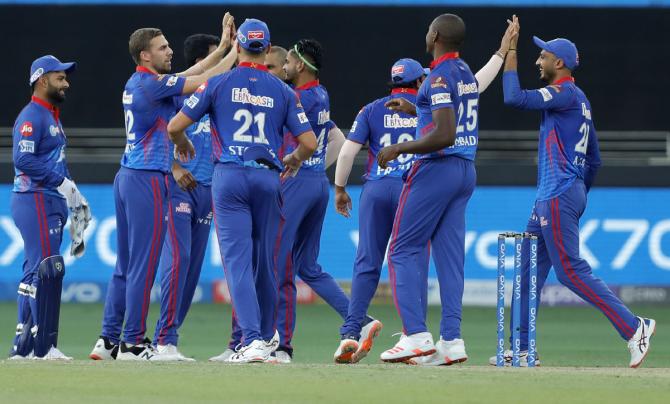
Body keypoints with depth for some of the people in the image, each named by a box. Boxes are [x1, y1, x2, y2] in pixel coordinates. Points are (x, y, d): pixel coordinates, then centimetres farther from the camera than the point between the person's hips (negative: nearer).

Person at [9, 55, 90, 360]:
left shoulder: (52, 117, 21)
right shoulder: (32, 117, -11)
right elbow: (23, 159, -22)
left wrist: (76, 198, 18)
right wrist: (62, 182, -21)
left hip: (52, 202, 10)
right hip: (36, 201, -10)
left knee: (35, 272, 11)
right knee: (47, 269, -13)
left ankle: (23, 346, 14)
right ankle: (43, 346, -13)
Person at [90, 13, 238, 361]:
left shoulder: (135, 84, 14)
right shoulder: (152, 84, -14)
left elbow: (189, 74, 21)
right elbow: (205, 80, -10)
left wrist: (223, 46, 19)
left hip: (127, 176, 10)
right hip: (148, 179, -10)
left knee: (126, 264, 13)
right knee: (143, 265, -6)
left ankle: (109, 339, 14)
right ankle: (133, 343, -5)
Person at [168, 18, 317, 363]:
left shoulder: (219, 84, 2)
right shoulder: (283, 91, 7)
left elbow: (175, 126, 1)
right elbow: (309, 142, 3)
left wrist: (181, 144, 24)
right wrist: (293, 160, 26)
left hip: (229, 176, -2)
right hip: (268, 178, 2)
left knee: (237, 258, -6)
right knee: (264, 258, 17)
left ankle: (253, 340, -19)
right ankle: (267, 335, 32)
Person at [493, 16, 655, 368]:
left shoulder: (566, 94, -11)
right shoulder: (577, 100, 20)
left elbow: (515, 98, -22)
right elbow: (594, 160, 23)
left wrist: (510, 56, -12)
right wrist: (579, 196, 28)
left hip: (559, 197, -10)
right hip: (549, 197, 10)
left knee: (570, 270, -12)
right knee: (528, 271, 10)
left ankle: (634, 327, -14)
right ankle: (521, 351, 12)